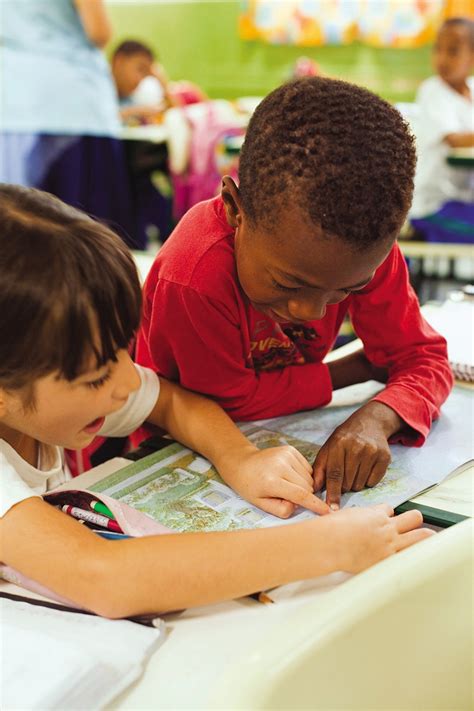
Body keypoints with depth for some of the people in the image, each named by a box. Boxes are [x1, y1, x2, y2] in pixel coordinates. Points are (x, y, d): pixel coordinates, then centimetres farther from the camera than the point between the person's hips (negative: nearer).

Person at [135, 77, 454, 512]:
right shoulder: (194, 278, -32)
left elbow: (423, 358, -12)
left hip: (282, 433, 3)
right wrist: (358, 369, -16)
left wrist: (376, 419, -32)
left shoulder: (366, 249, -19)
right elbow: (234, 401, -21)